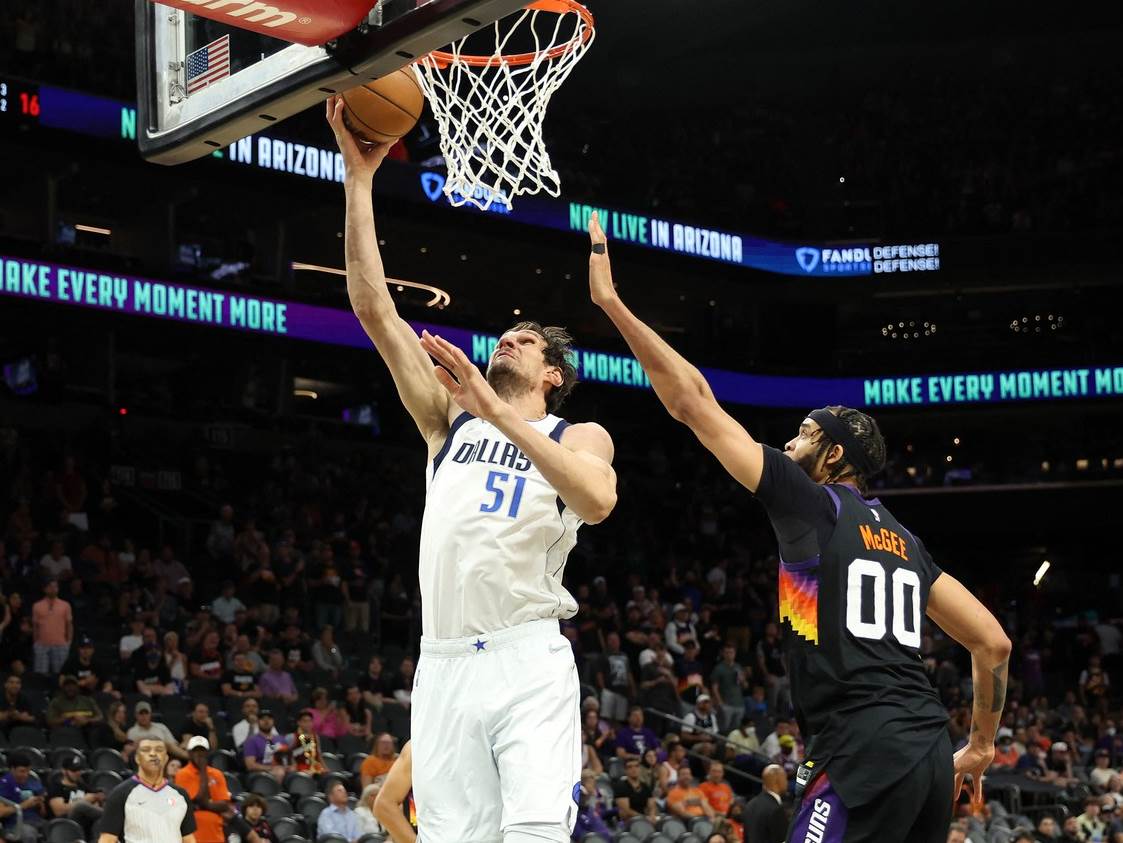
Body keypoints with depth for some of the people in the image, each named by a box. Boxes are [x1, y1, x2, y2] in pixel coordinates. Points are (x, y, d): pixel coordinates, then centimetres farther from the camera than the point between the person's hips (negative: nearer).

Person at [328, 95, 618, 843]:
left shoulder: (579, 437, 10)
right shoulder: (448, 420, 20)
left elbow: (598, 501, -15)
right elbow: (374, 308, 13)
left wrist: (496, 411, -19)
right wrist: (359, 175, 7)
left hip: (529, 662, -3)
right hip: (445, 666, 4)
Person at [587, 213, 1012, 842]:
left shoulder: (811, 503, 2)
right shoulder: (905, 541, 22)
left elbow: (693, 402, 0)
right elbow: (994, 642, 19)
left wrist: (611, 302, 3)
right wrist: (981, 746, 30)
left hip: (864, 750, -8)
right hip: (930, 746, 8)